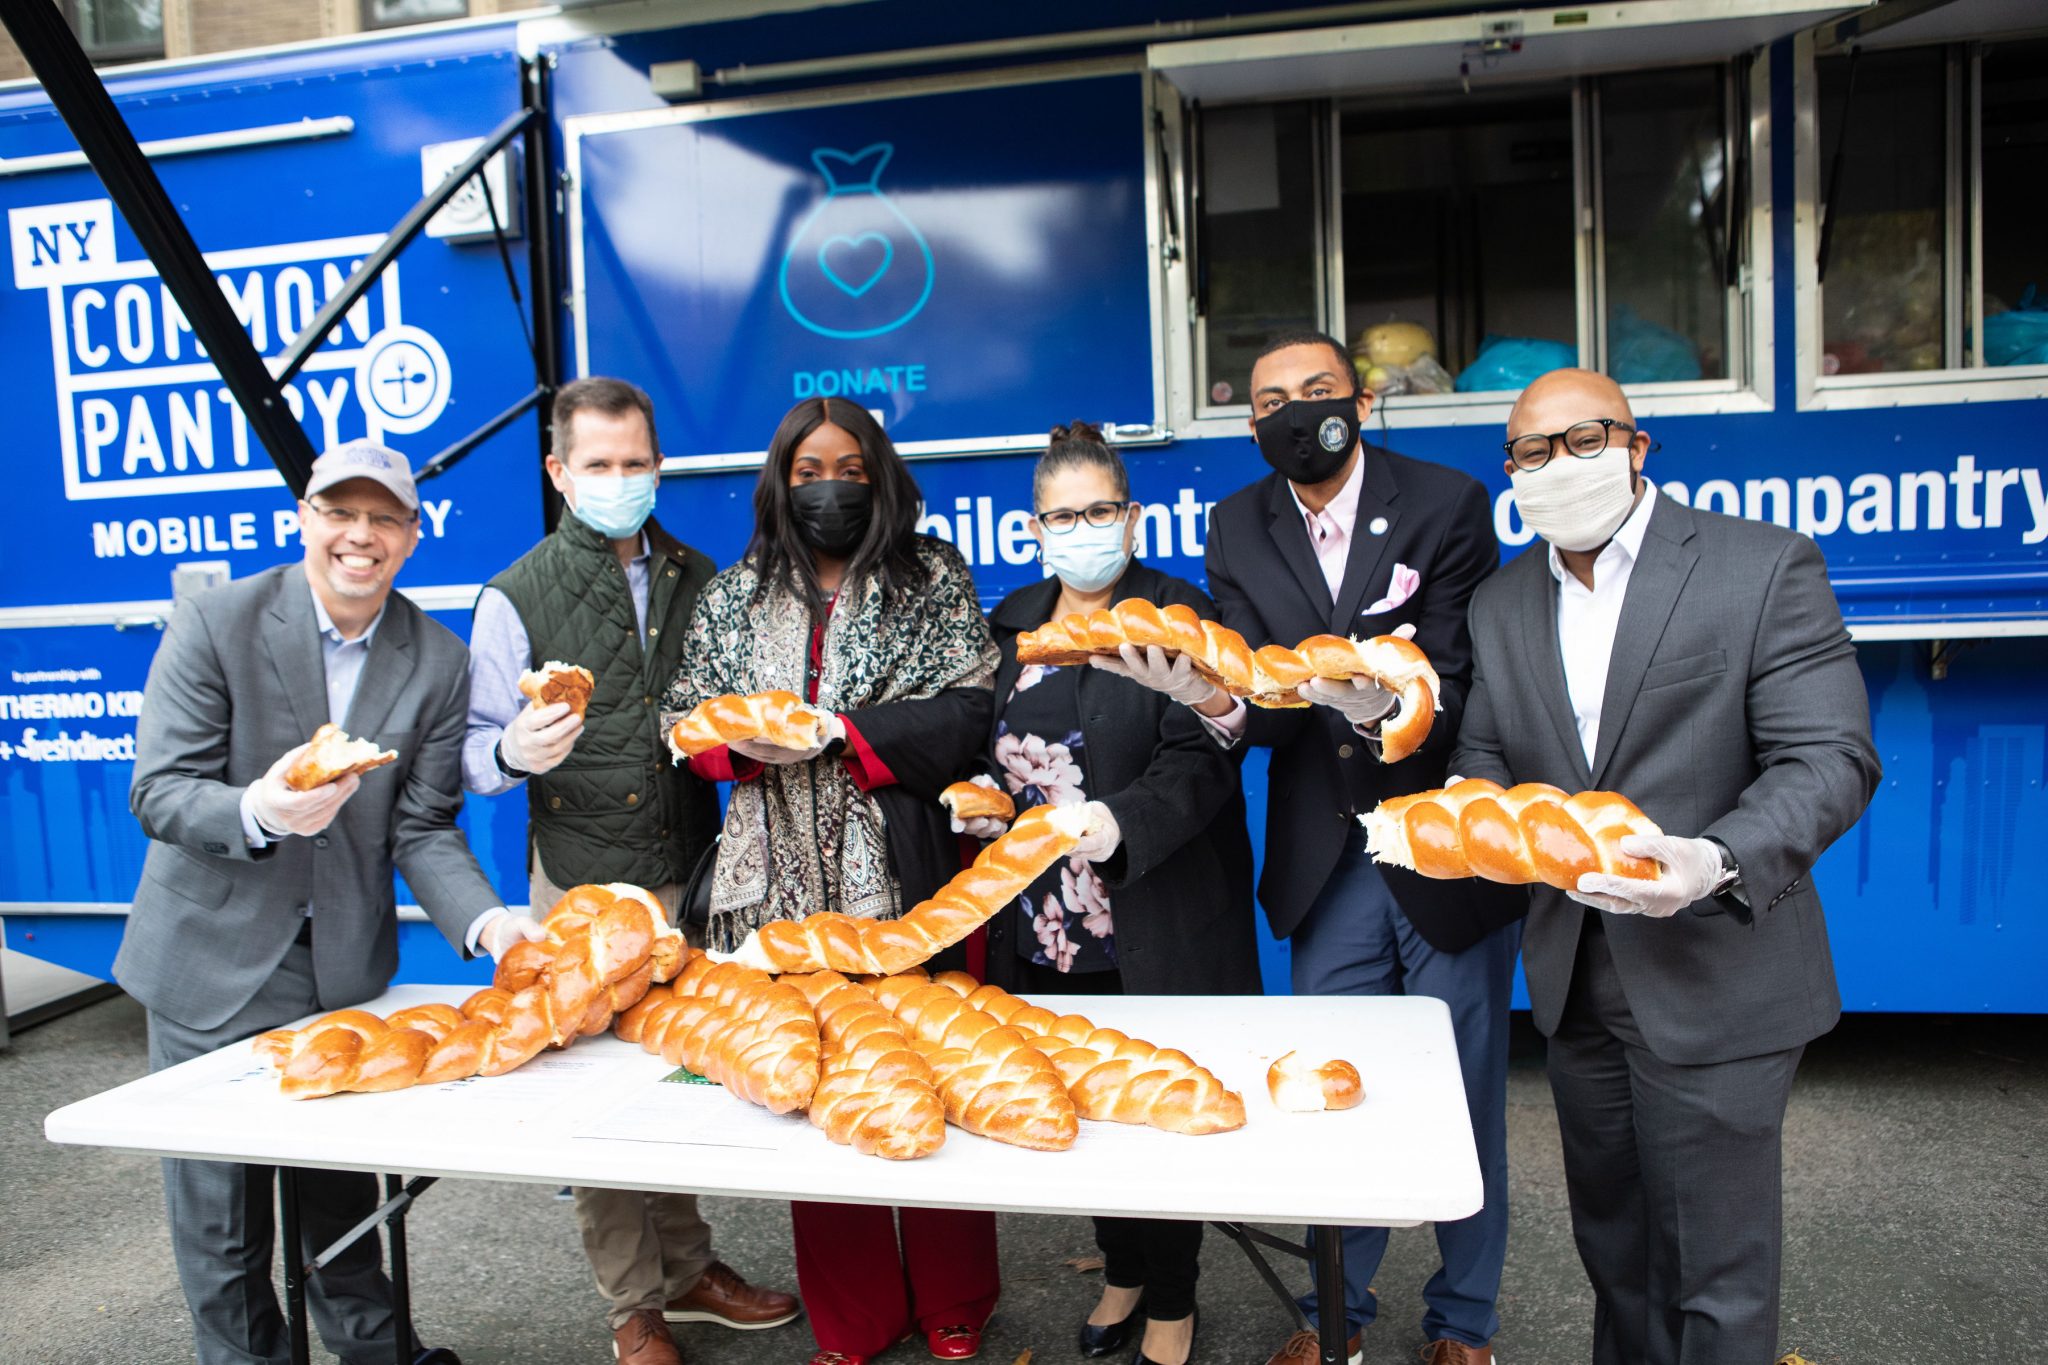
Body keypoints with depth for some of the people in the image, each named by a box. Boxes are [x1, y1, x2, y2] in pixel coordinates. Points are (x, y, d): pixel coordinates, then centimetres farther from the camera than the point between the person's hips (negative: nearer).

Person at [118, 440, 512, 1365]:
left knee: (344, 1185, 18)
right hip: (213, 964, -2)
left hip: (347, 968, 2)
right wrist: (257, 812, -34)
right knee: (218, 1198, 11)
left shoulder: (438, 662, -4)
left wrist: (488, 923, -22)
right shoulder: (215, 624, -10)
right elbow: (157, 791, -13)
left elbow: (422, 830, -5)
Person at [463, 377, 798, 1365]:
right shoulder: (516, 599, -2)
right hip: (582, 887, -3)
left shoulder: (696, 580, 9)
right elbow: (477, 753, -2)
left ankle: (685, 1269, 31)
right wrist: (515, 752, -24)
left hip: (690, 876, 3)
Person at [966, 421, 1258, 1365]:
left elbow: (1198, 761, -16)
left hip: (1154, 925, -5)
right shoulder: (1012, 623, 9)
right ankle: (1124, 1271, 40)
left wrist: (1115, 823, -31)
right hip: (1044, 925, 5)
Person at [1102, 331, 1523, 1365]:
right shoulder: (1238, 530, 1)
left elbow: (1463, 688, -16)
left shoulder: (1446, 505, -10)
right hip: (1327, 863, 3)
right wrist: (1211, 696, -29)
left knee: (1463, 1097, 11)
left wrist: (1384, 703, -37)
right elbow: (1268, 707, -6)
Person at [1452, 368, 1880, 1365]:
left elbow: (1830, 759, -14)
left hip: (1713, 983, -5)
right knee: (1613, 1249, 22)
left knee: (1717, 1280, 6)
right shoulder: (1500, 604, 7)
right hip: (1575, 983, 5)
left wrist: (1717, 862, -32)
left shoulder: (1763, 566, -9)